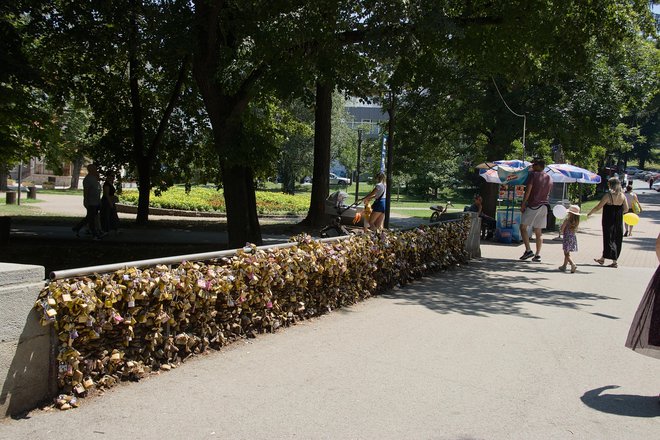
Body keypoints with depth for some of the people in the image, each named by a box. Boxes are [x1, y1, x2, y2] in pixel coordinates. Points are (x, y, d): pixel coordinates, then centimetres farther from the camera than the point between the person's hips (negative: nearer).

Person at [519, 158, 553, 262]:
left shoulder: (533, 175, -7)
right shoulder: (549, 179, 14)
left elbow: (528, 190, -12)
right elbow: (548, 194, 16)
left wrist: (523, 204, -10)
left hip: (532, 205, -6)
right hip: (544, 206, 6)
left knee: (523, 227, 2)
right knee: (538, 231, 9)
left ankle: (528, 250, -9)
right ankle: (538, 255, 5)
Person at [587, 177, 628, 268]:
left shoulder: (608, 196, -15)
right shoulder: (622, 196, 0)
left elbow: (598, 207, -11)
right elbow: (626, 209, 3)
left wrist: (589, 213, 1)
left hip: (609, 221, -6)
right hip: (618, 222, 6)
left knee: (609, 240, 2)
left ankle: (614, 262, 1)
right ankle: (602, 259, 26)